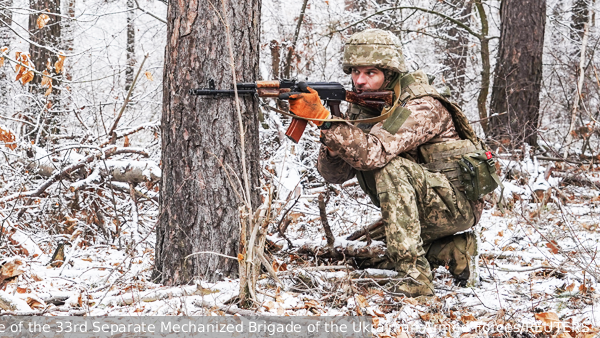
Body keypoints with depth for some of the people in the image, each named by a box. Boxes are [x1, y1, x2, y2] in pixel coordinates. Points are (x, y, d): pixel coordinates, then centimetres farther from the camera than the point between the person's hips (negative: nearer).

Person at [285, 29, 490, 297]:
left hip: (457, 204, -8)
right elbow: (335, 174, -5)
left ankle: (414, 275, -31)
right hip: (422, 209, 8)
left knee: (390, 167, -31)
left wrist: (323, 118, -43)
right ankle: (452, 251, 11)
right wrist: (332, 143, -26)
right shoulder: (360, 108, 1)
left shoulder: (423, 107, -23)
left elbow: (375, 153, -38)